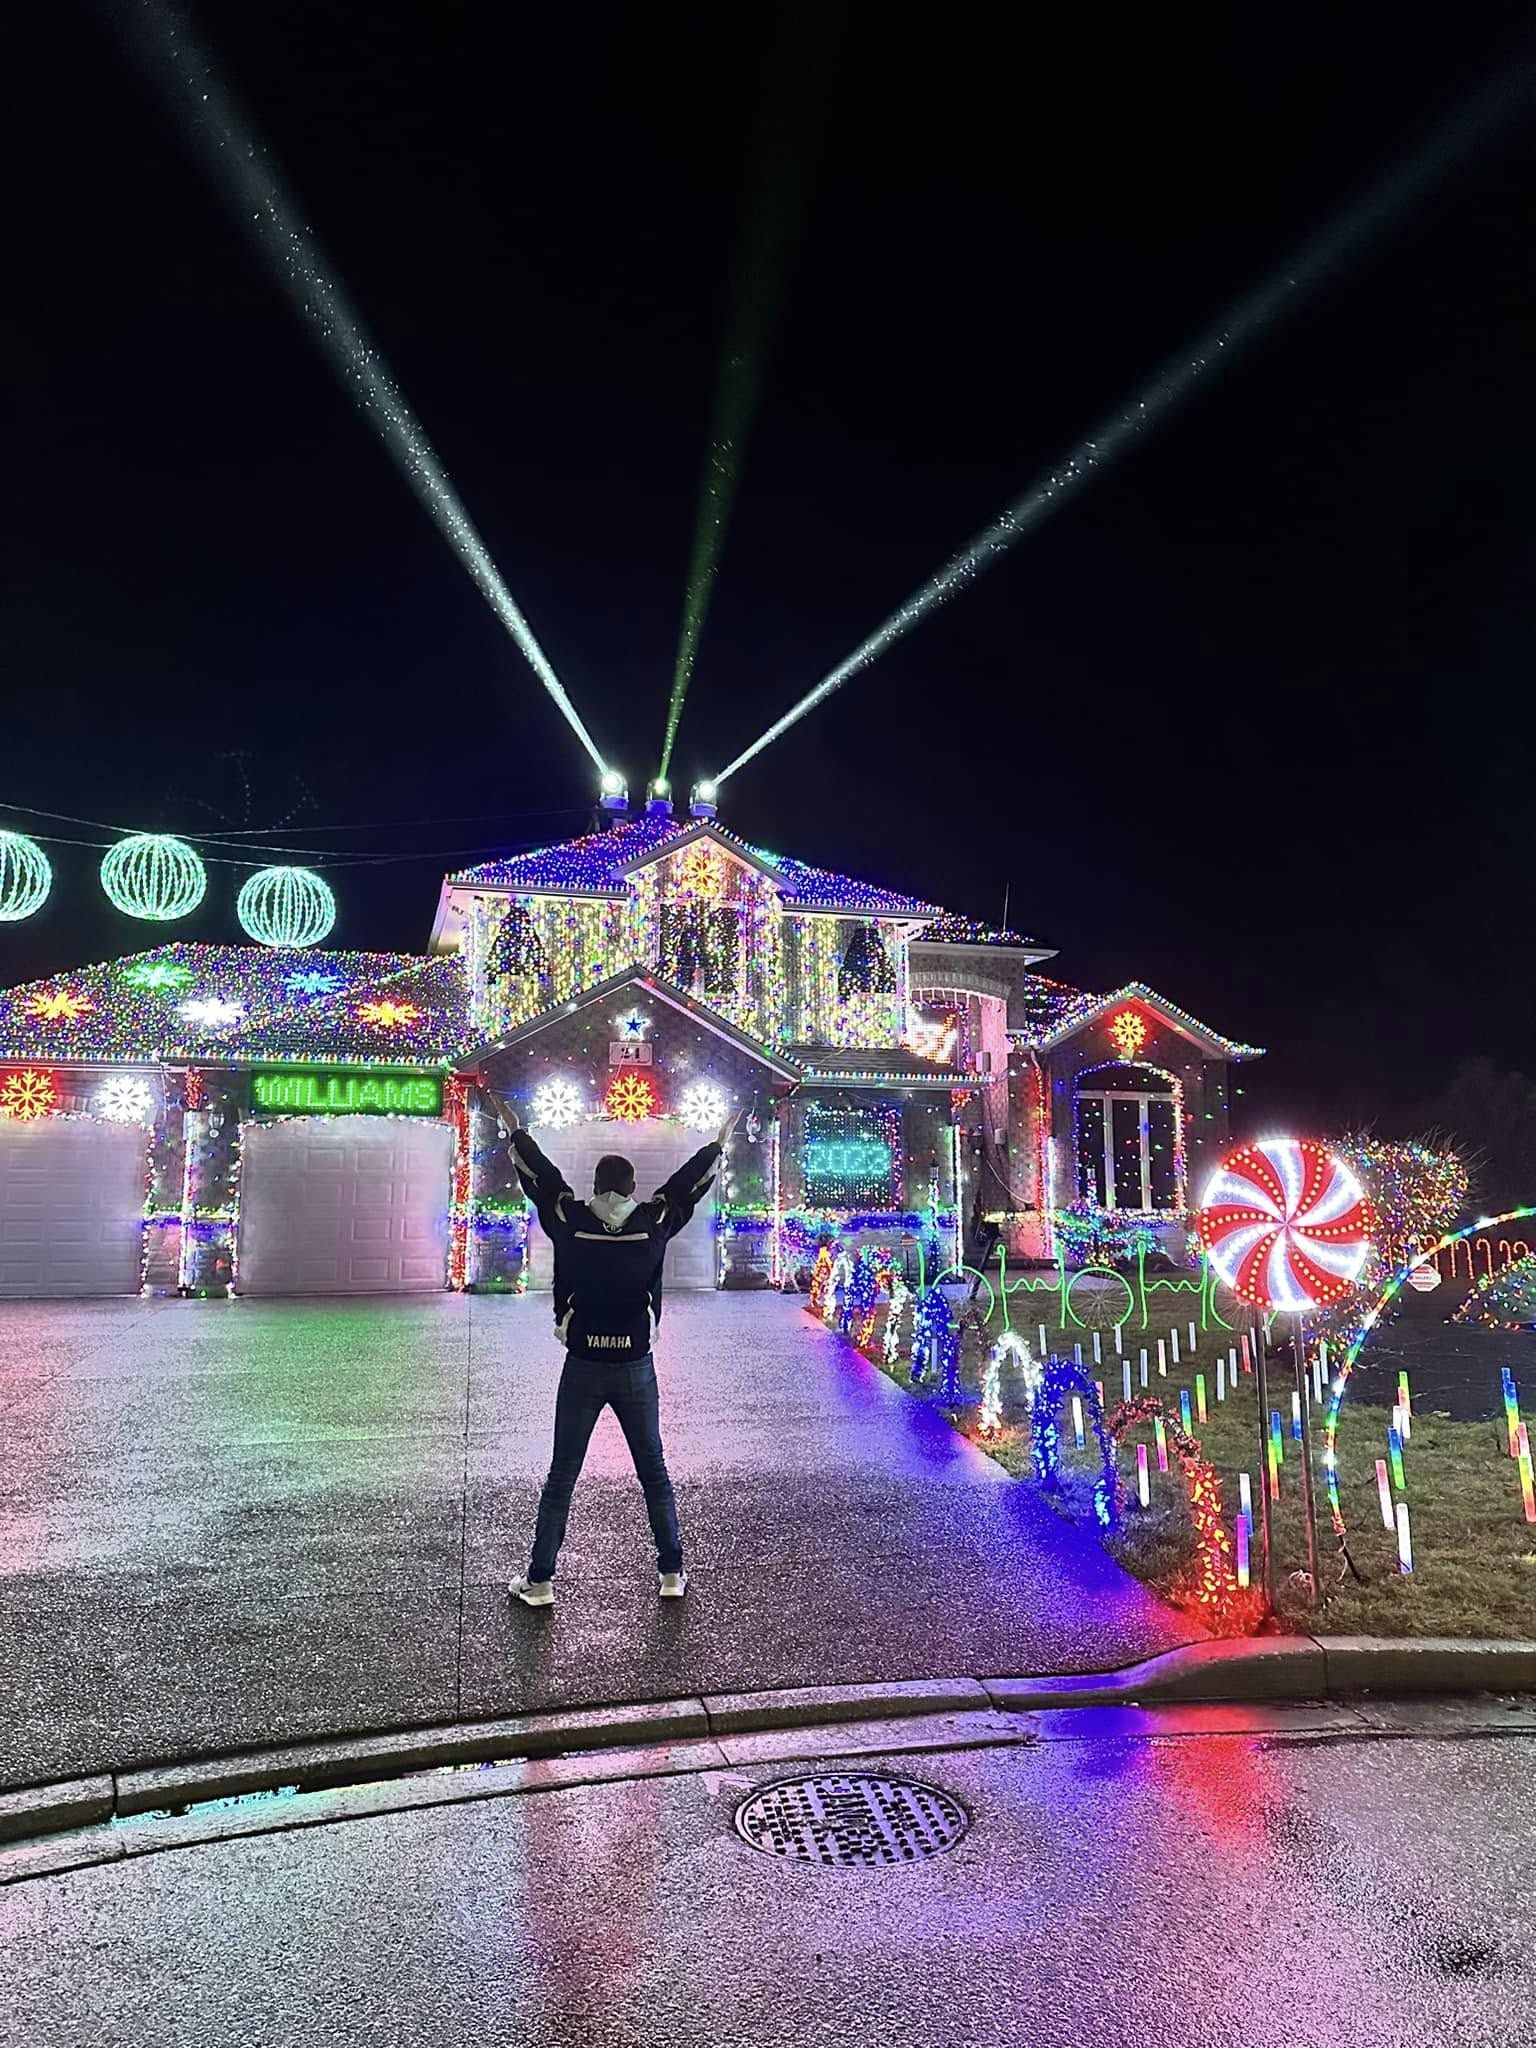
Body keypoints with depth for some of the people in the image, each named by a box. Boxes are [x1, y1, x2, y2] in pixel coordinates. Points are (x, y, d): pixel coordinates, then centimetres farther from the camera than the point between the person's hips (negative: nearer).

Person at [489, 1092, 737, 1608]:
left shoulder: (570, 1222, -7)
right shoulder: (654, 1222, -7)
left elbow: (542, 1176, 6)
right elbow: (687, 1182, 7)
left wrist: (515, 1129, 21)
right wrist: (719, 1142, 22)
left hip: (582, 1370, 0)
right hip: (636, 1370, 1)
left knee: (561, 1476, 8)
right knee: (654, 1473, 13)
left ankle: (539, 1581, 14)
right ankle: (672, 1574, 20)